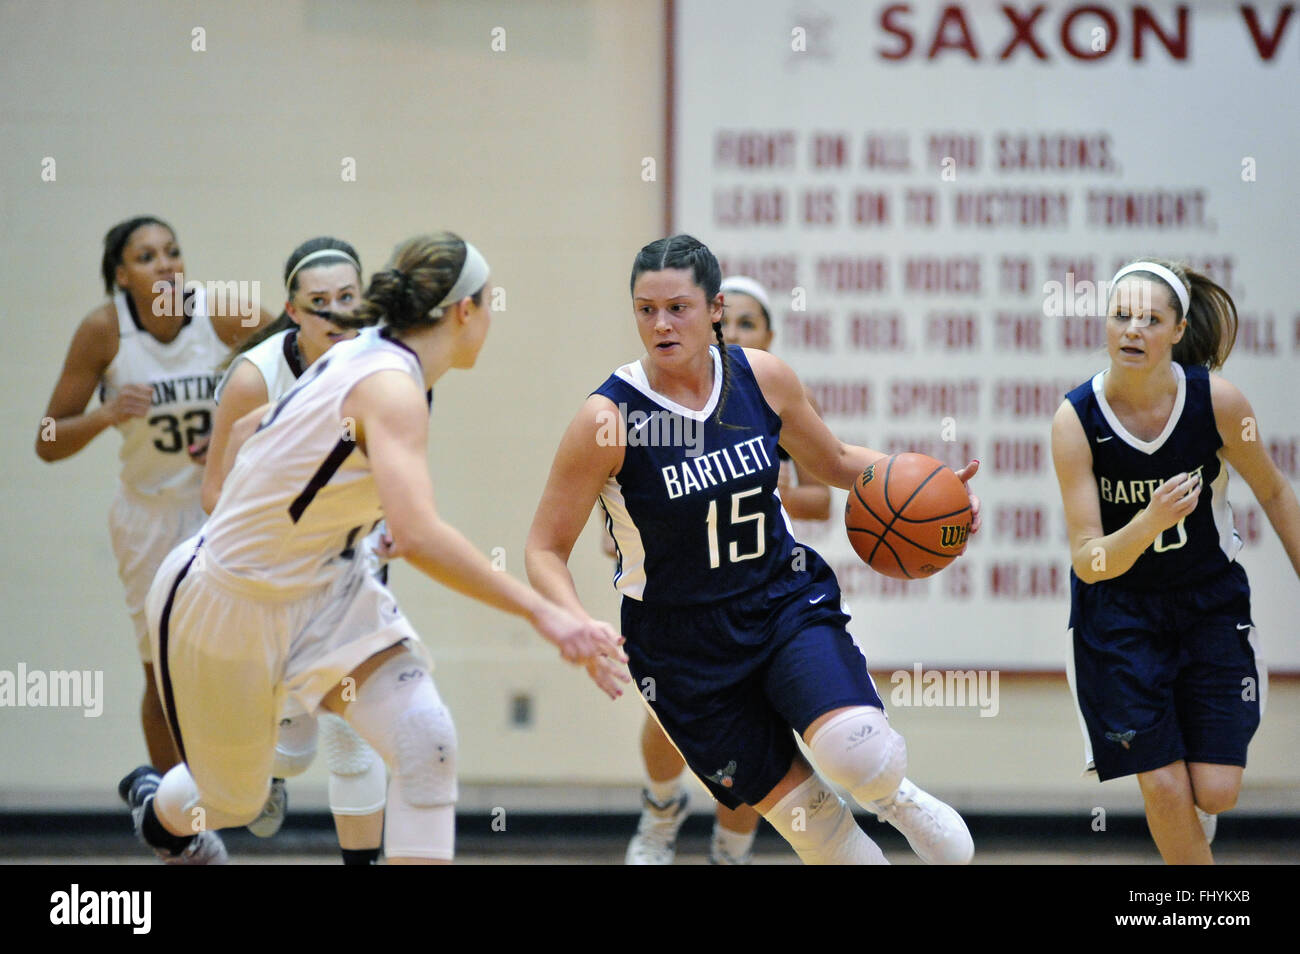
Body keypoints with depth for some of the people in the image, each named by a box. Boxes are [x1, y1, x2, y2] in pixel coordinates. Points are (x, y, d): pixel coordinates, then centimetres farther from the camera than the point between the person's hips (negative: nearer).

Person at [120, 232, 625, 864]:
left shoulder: (364, 356, 0)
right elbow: (416, 535, -42)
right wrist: (539, 611, -42)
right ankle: (157, 806, 50)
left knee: (427, 742, -14)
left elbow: (244, 433, 13)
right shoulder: (393, 386, -28)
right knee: (234, 801, 15)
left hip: (319, 589, 8)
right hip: (225, 604, -8)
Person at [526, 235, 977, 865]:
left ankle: (890, 794, 10)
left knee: (856, 753, -25)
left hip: (786, 599, 2)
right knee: (810, 822, 0)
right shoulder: (608, 420, -17)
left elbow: (834, 463, 13)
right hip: (683, 641, -2)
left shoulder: (762, 377, -6)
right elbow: (545, 551, -12)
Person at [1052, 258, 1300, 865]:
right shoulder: (1076, 420, -20)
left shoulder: (1217, 401, -17)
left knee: (1215, 792, -5)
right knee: (1165, 790, -8)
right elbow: (1088, 562, -22)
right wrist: (1149, 524, -40)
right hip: (1118, 608, -1)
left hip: (1211, 600, 1)